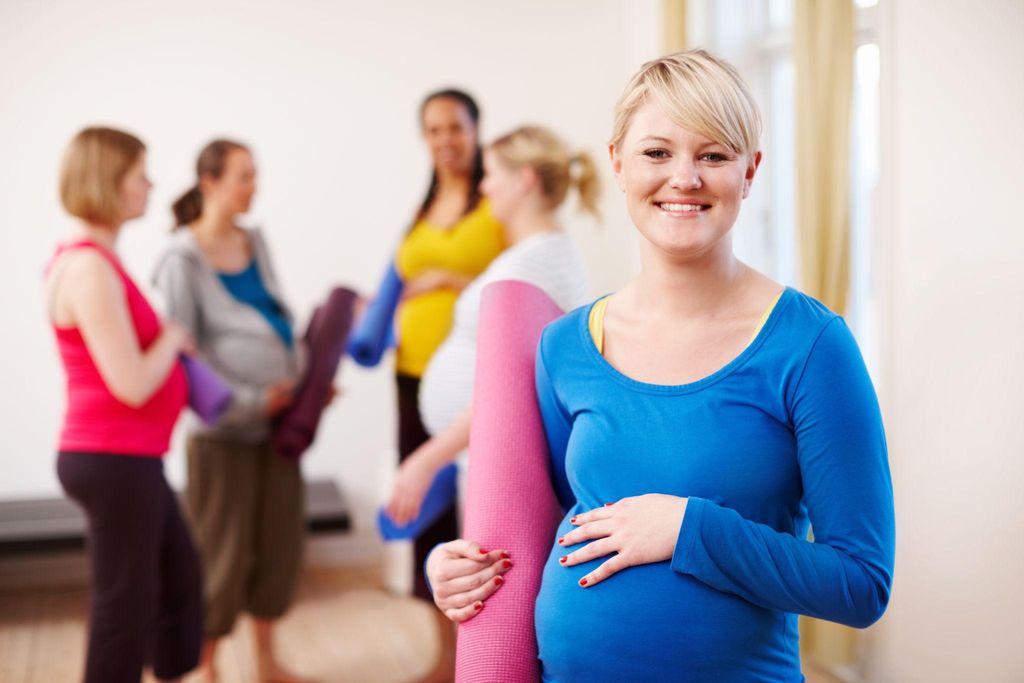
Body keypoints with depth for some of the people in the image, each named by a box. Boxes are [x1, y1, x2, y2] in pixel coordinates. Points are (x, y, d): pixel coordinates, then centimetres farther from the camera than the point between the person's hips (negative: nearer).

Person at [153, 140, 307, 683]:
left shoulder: (255, 243, 9)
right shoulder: (183, 259, -11)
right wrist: (250, 400, -18)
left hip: (275, 421, 6)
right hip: (224, 429, -6)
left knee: (280, 543, 12)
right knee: (222, 555, 3)